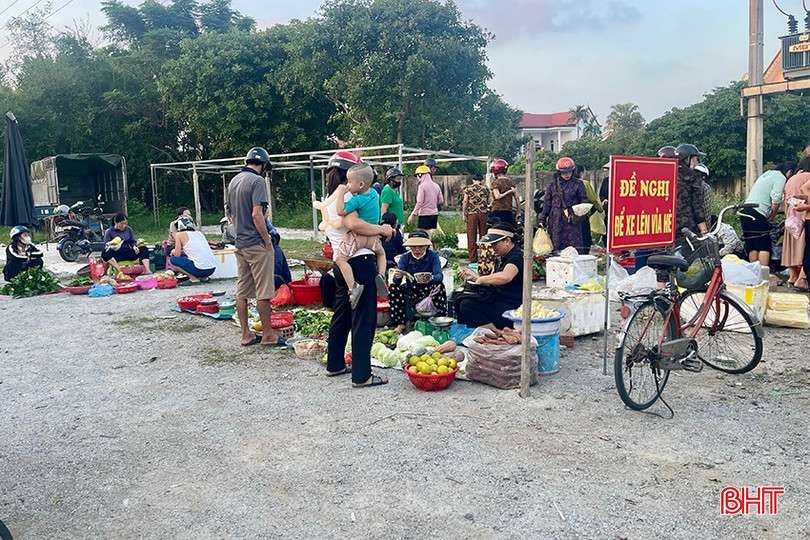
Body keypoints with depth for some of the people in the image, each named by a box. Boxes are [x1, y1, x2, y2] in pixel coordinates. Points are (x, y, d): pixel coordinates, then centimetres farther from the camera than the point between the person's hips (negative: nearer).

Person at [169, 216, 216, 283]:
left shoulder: (179, 234, 2)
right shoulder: (199, 233, 19)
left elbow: (177, 255, 0)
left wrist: (173, 251, 22)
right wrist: (182, 251, 32)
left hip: (201, 270, -7)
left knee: (172, 260, 7)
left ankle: (193, 278, -2)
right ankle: (204, 277, 13)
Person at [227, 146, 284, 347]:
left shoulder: (233, 181, 13)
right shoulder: (257, 181, -13)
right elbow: (257, 214, -20)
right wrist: (268, 240, -13)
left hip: (240, 243, 8)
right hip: (256, 244, -8)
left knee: (242, 291, 10)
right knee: (263, 292, -1)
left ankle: (246, 335, 16)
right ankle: (268, 335, 6)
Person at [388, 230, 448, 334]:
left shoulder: (433, 256, -10)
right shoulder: (405, 258, -6)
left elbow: (439, 276, -26)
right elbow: (396, 281, -17)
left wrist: (431, 279, -50)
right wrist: (397, 277, -43)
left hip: (429, 292, -2)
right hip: (411, 293, 2)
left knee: (439, 285, -32)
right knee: (394, 286, -23)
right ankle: (401, 323, -18)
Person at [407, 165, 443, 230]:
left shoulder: (422, 186, -11)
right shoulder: (436, 186, 8)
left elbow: (419, 203, -15)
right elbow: (441, 201, 11)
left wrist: (412, 215, -10)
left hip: (425, 215, -7)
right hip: (435, 214, 7)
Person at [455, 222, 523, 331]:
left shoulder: (516, 256, -15)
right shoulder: (502, 258, 17)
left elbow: (505, 277, -37)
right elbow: (492, 282, 22)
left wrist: (481, 280, -22)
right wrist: (473, 277, 5)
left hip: (511, 309, -10)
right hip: (498, 303, 10)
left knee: (467, 305, -23)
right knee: (460, 299, 3)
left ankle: (497, 334, -18)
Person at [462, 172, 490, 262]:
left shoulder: (468, 188, 3)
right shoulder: (486, 188, 7)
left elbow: (465, 201, -2)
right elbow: (489, 202, 9)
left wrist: (463, 214, 1)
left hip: (471, 214, -1)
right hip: (483, 214, 1)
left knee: (472, 237, 3)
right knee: (483, 236, 8)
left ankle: (473, 258, 3)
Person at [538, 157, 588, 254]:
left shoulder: (578, 184, 4)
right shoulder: (553, 184, 9)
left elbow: (584, 201, 5)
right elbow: (547, 203, 12)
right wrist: (542, 220, 8)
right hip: (555, 220, 2)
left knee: (574, 247, -6)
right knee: (556, 247, 3)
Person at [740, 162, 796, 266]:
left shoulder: (766, 174, 27)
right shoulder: (781, 177, 0)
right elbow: (776, 200, -11)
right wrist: (772, 217, 1)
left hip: (744, 211, 9)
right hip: (757, 214, -9)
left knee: (751, 246, 8)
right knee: (764, 246, -8)